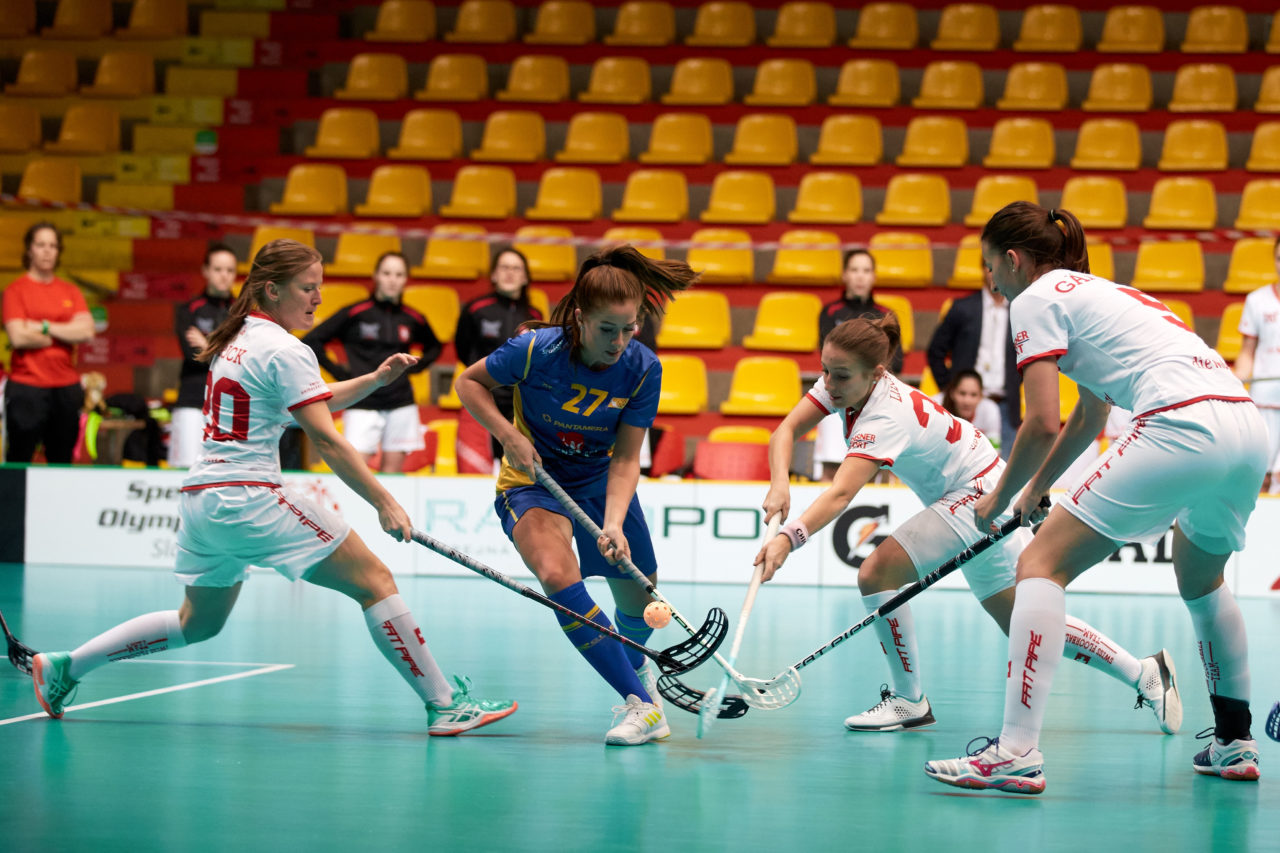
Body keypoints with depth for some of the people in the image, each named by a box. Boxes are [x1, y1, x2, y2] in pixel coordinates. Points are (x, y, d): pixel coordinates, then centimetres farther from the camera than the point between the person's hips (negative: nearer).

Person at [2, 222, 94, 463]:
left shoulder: (71, 291, 12)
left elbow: (87, 331, -1)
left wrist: (43, 326, -8)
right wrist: (65, 334, -3)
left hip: (66, 387, 4)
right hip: (26, 387, -4)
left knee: (62, 462, 7)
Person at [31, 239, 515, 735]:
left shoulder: (238, 339, 16)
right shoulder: (284, 351, -11)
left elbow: (314, 401, 24)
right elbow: (325, 439, -15)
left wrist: (375, 379, 12)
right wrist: (383, 503, -14)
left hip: (199, 501, 9)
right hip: (248, 497, -9)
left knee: (198, 623, 24)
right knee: (374, 581, -6)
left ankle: (65, 667, 25)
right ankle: (443, 705, -10)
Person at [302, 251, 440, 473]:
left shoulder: (413, 319, 7)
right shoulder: (354, 314, -2)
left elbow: (433, 347, 28)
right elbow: (312, 341, -1)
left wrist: (415, 366, 11)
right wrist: (337, 371, -3)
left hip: (401, 405, 3)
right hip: (363, 405, -3)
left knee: (392, 470, 4)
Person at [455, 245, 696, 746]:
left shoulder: (642, 369, -19)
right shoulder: (535, 350, -25)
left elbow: (625, 458, -17)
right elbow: (469, 382, -8)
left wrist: (613, 523, -31)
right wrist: (508, 435, -22)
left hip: (601, 482, 3)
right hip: (532, 479, -3)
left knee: (639, 601, 9)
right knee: (557, 575, -31)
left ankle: (635, 668, 49)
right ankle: (641, 704, -28)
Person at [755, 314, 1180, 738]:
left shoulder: (887, 417, -32)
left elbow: (841, 495, -45)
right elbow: (786, 431, -10)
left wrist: (789, 538, -57)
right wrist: (780, 484, -28)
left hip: (977, 496, -10)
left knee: (876, 573, -20)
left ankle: (909, 701, -5)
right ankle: (1146, 674, 21)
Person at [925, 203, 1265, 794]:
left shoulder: (1036, 299, 5)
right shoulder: (1095, 291, 31)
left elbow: (1042, 424, -2)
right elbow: (1087, 419, 41)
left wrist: (998, 499, 12)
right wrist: (1036, 490, 47)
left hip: (1182, 425, -9)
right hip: (1249, 429, 9)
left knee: (1042, 565, -6)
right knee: (1201, 582, 33)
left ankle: (1016, 753, -17)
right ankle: (1235, 745, 37)